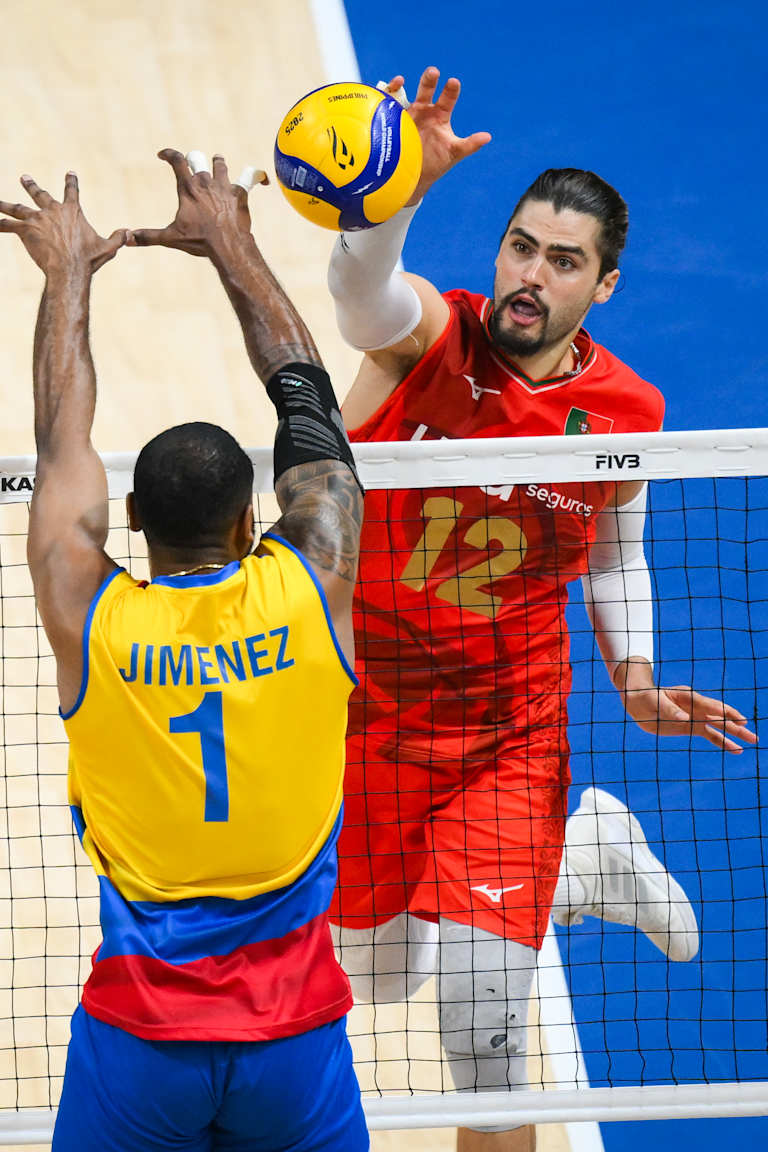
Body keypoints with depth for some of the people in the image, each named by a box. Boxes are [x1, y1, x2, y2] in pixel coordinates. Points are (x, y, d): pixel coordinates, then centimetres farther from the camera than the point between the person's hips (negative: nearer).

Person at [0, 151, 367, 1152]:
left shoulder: (87, 617, -10)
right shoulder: (312, 590, -9)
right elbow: (308, 396, 7)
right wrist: (230, 243, 19)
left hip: (136, 1034, 0)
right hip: (293, 1029, 0)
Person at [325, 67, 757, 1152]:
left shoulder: (626, 410, -9)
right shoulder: (430, 334, -17)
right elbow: (361, 284, -43)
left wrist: (636, 680, -6)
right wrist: (403, 184, -64)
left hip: (509, 743, -1)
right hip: (362, 723, 1)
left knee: (480, 1014, -13)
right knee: (377, 974, 20)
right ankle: (587, 855, 46)